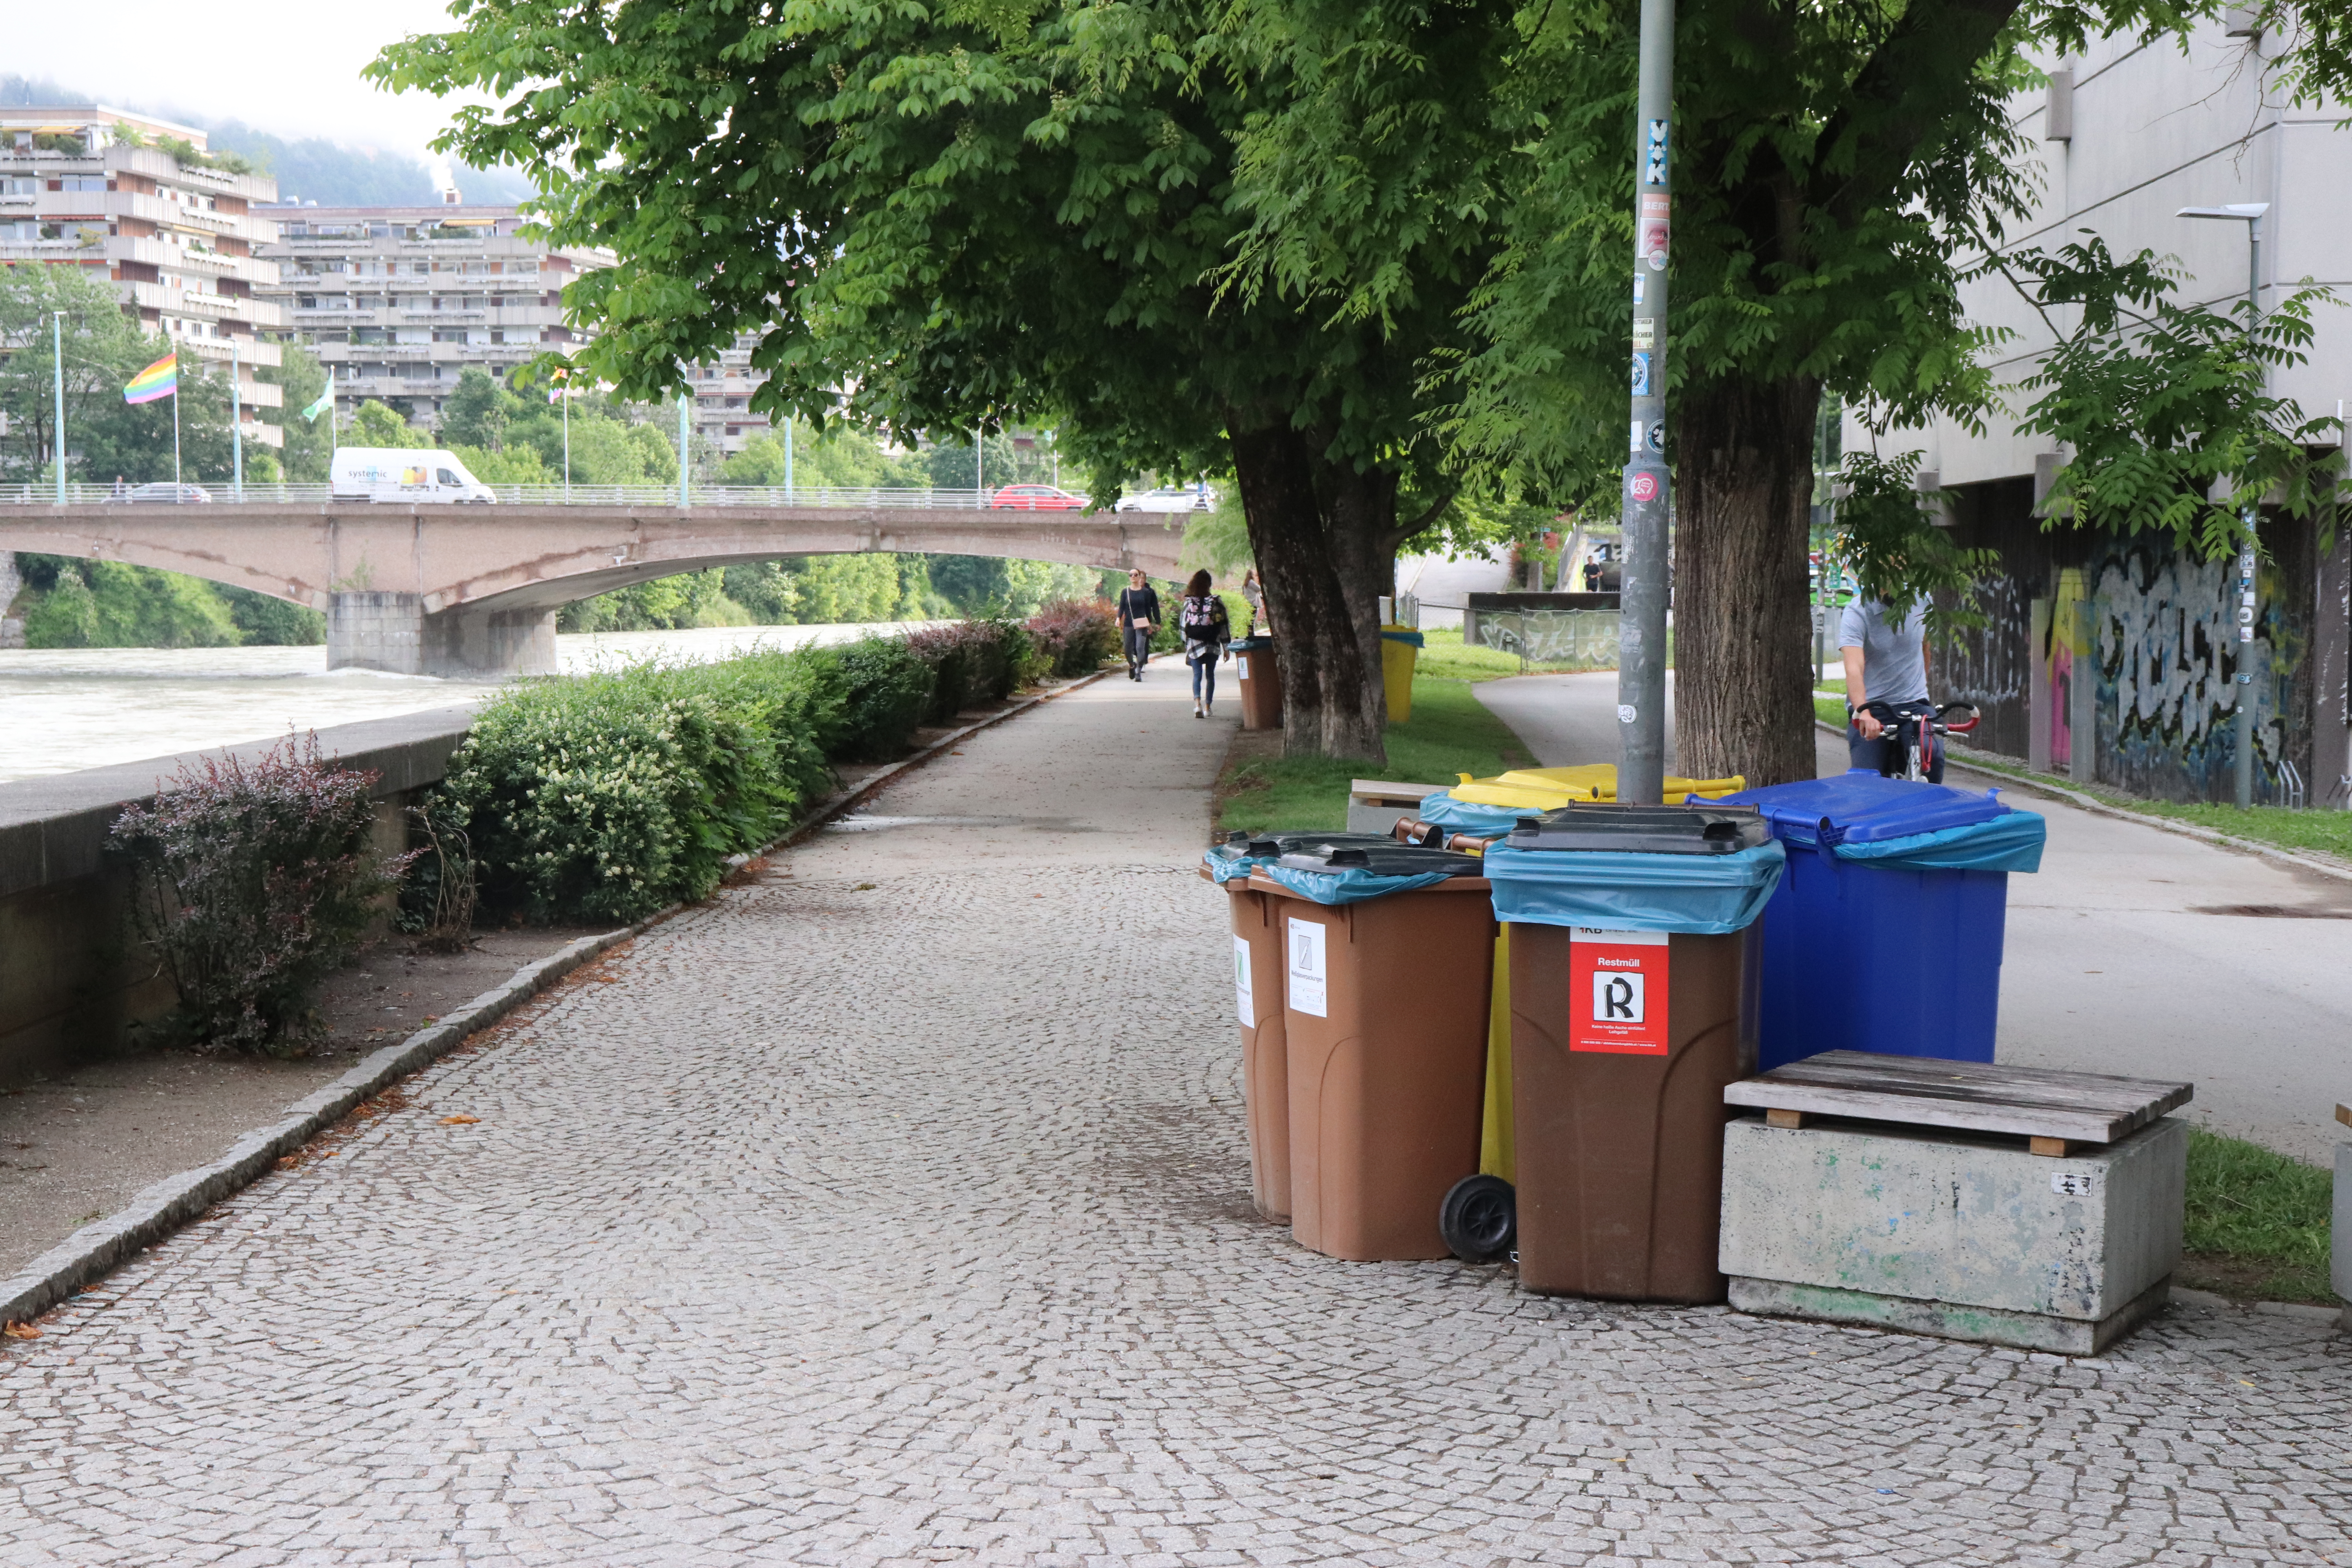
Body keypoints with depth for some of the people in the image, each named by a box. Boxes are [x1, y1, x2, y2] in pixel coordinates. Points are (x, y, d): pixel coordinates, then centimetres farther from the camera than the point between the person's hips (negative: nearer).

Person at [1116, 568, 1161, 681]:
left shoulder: (1146, 592, 4)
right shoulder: (1125, 592, 6)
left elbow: (1148, 609, 8)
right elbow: (1122, 606, 5)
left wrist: (1150, 624, 10)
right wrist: (1119, 618, -11)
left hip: (1142, 624, -1)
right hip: (1128, 624, 1)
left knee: (1140, 647, -12)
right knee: (1128, 648, 3)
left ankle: (1138, 672, -9)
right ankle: (1132, 666, 31)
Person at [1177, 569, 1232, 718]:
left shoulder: (1188, 603, -3)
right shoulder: (1216, 602, -4)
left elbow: (1183, 627, 1)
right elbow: (1224, 625, -1)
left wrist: (1186, 646, 12)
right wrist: (1226, 648, 6)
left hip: (1194, 645, 0)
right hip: (1212, 645, 0)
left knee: (1197, 675, 1)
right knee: (1210, 675, 13)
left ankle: (1197, 703, -21)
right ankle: (1207, 706, 14)